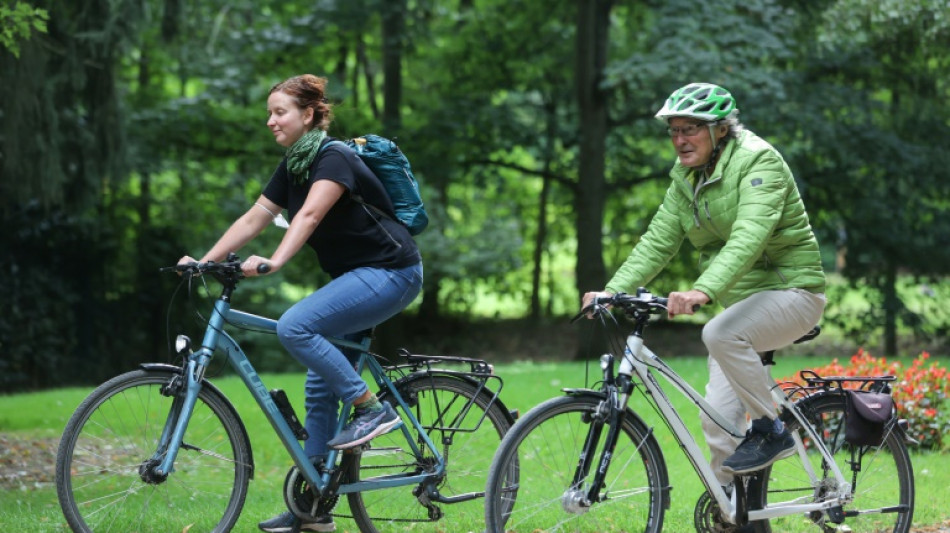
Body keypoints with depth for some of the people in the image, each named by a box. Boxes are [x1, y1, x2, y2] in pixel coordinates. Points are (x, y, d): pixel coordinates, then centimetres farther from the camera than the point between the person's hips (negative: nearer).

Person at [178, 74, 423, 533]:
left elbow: (309, 216, -31)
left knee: (295, 327, -26)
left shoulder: (334, 158, -17)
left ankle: (372, 408, -15)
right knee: (320, 387, 6)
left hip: (389, 272, -9)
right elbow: (253, 219, 6)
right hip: (354, 275, 9)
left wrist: (273, 262, -44)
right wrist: (203, 261, -4)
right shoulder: (293, 166, 9)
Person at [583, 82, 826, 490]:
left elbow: (748, 238, -33)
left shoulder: (759, 161, -18)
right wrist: (613, 290, -15)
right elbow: (657, 242, 2)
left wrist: (703, 291, -48)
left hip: (790, 291, -8)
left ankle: (771, 431, -18)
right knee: (717, 418, -2)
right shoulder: (686, 179, 7)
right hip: (742, 301, 8)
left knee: (720, 334, -34)